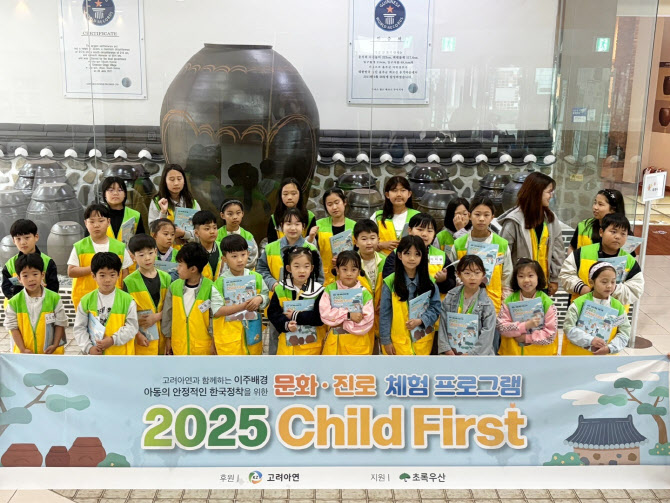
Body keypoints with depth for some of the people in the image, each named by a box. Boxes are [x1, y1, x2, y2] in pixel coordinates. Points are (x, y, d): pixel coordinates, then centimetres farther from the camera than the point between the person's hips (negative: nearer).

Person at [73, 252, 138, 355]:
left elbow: (132, 326, -9)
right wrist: (88, 347, -11)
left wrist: (113, 340, -19)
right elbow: (79, 328, 1)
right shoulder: (86, 301, -2)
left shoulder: (127, 300, -8)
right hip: (96, 354, 2)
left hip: (121, 354, -1)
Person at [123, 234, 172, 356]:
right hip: (142, 340, -4)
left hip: (162, 335, 4)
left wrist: (156, 316, -12)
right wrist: (137, 335, -12)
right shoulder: (129, 282, -6)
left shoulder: (166, 278, 4)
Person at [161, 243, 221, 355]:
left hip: (203, 346, -3)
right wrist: (168, 338, 11)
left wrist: (214, 342, -5)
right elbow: (167, 314, 7)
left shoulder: (209, 288, -13)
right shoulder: (174, 286, -3)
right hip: (179, 346, 3)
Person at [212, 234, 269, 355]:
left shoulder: (256, 277, 4)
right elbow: (216, 311, -14)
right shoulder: (220, 282, -8)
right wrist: (242, 307, -22)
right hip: (229, 336, -4)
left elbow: (267, 297, 12)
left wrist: (260, 298, -12)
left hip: (252, 333, 4)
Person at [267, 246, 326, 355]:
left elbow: (320, 317, -15)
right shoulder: (280, 290, 0)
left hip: (312, 345, -2)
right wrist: (286, 324, -20)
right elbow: (272, 312, -3)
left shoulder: (318, 290, -8)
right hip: (287, 345, 2)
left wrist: (296, 316, -17)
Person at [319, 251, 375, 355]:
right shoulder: (329, 290, 1)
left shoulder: (364, 293, -5)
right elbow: (325, 314, -9)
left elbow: (366, 323, -12)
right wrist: (348, 315, -18)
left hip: (358, 345, -1)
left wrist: (338, 322, -11)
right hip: (334, 343, 1)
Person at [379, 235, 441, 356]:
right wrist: (386, 340, -5)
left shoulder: (429, 282, 0)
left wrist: (421, 320, -19)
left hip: (423, 340, 2)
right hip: (398, 341, -2)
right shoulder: (390, 283, -6)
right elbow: (384, 314, -4)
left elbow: (435, 308, 0)